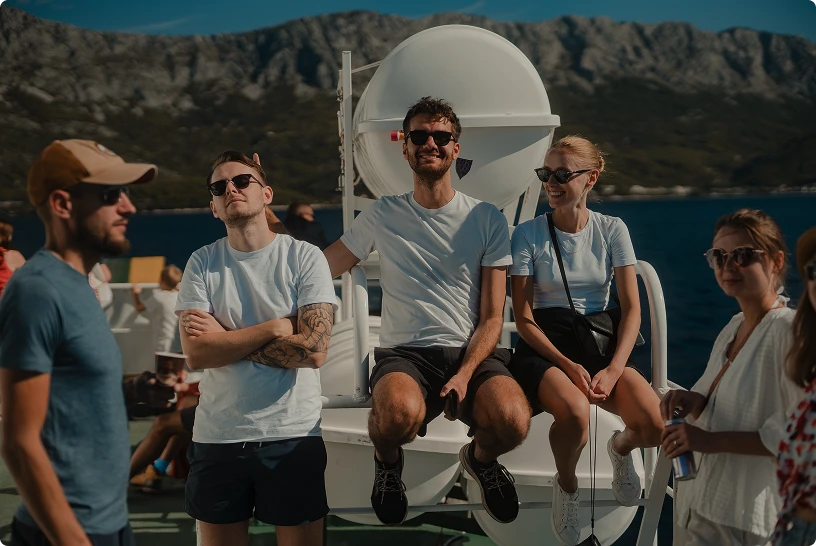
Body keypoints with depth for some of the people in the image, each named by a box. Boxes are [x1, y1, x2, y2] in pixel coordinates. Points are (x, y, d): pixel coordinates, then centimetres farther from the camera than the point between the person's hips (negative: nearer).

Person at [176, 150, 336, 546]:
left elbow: (313, 351, -15)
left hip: (293, 432, -2)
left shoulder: (305, 258, -3)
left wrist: (225, 337, -11)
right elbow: (196, 354, -9)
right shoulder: (202, 263, 3)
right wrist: (274, 327, -12)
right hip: (217, 435, 2)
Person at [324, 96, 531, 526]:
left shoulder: (487, 220, 7)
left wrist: (465, 374, -15)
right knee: (401, 411, -39)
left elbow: (492, 318, 3)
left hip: (472, 351, 1)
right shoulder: (383, 216, 10)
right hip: (404, 353, -1)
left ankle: (480, 458, 9)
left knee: (513, 421, -33)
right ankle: (388, 462, 3)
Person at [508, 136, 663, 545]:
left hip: (601, 341, 2)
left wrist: (614, 369, -15)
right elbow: (523, 317, -4)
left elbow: (631, 308, 1)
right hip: (545, 346, -2)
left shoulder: (612, 230, 6)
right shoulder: (529, 234, -1)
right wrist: (568, 365, -18)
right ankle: (566, 484, -1)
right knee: (575, 415, -37)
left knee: (654, 425, -25)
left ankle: (621, 448, 15)